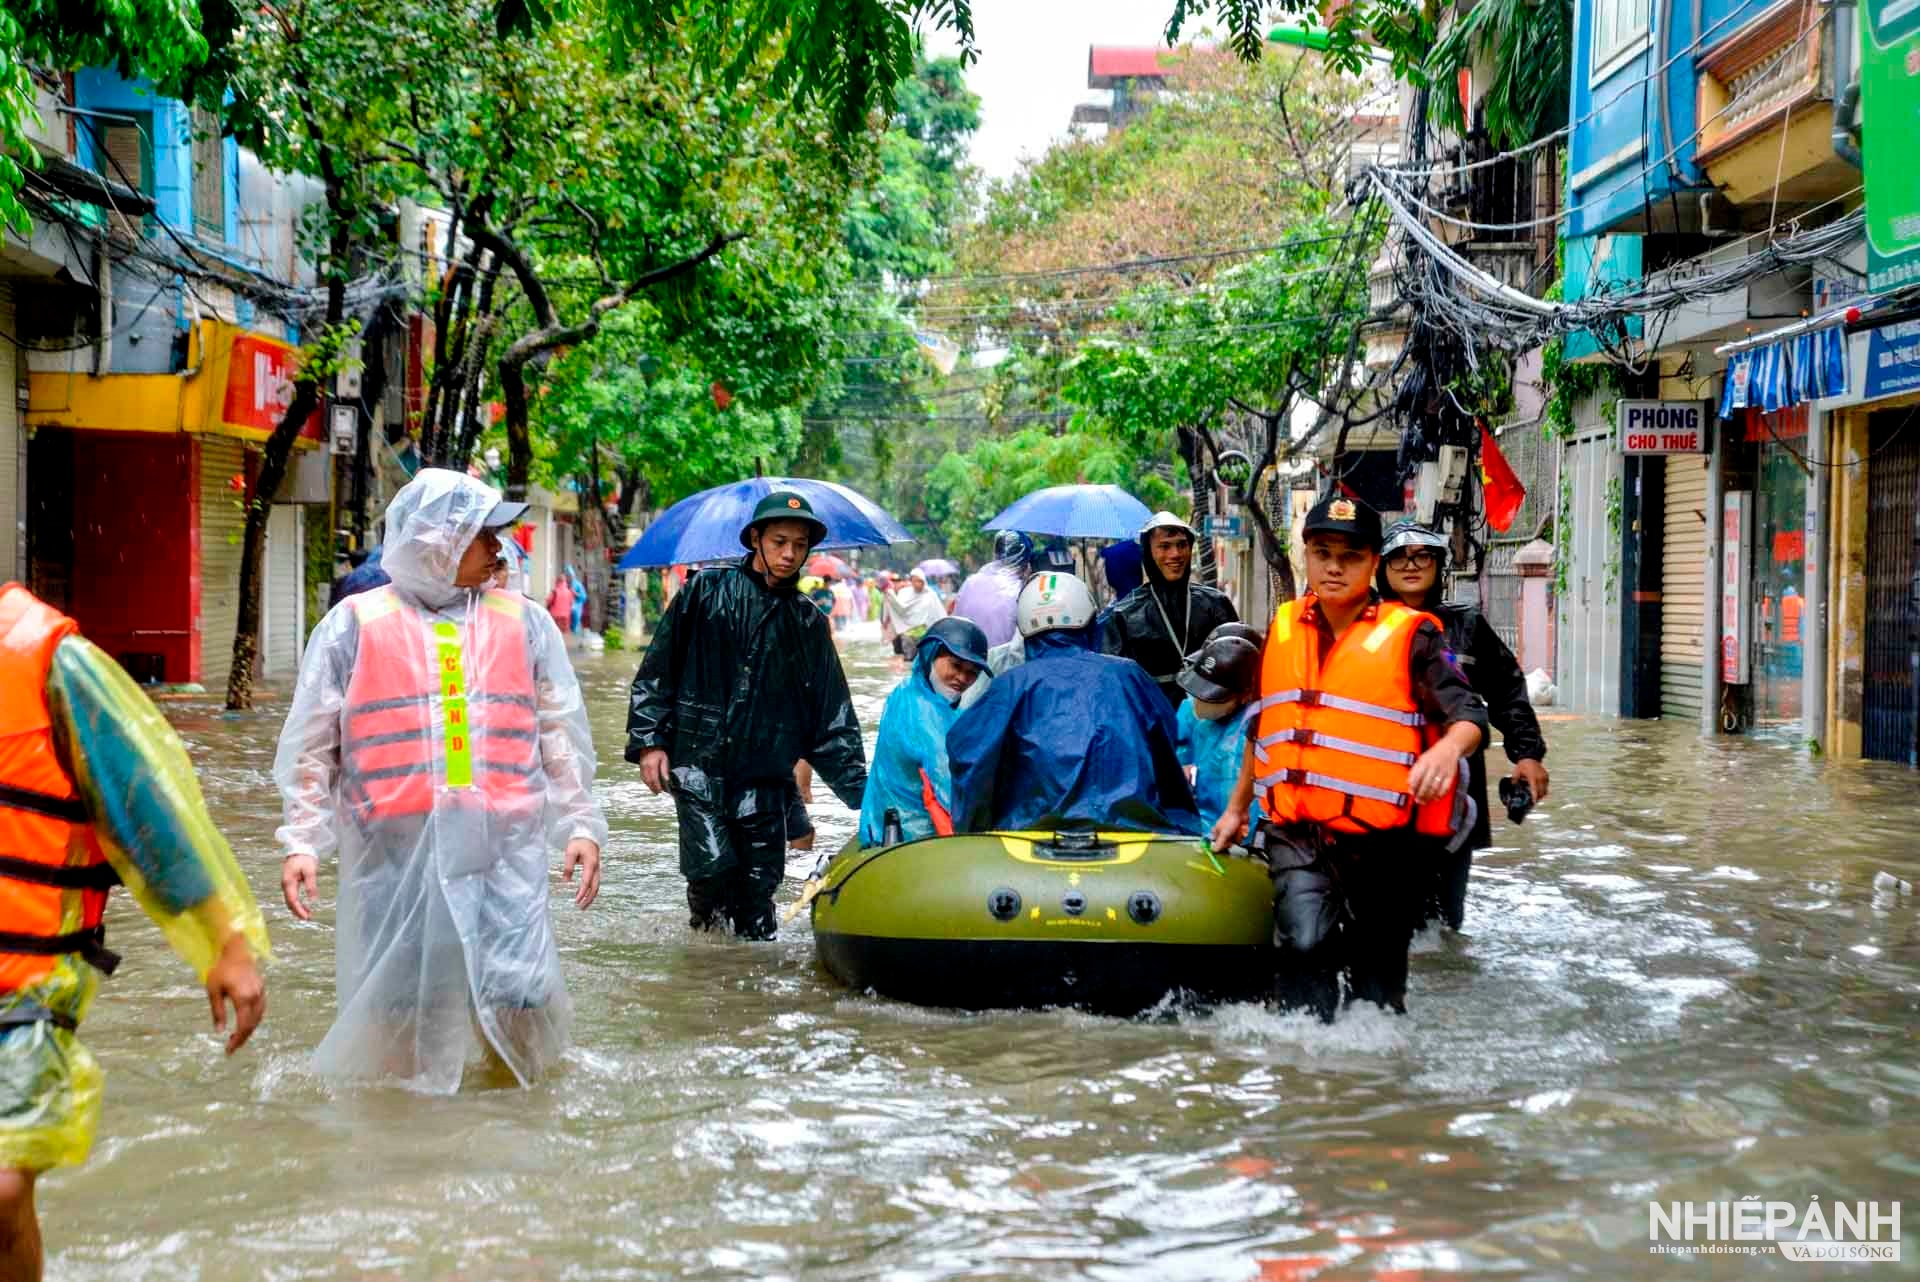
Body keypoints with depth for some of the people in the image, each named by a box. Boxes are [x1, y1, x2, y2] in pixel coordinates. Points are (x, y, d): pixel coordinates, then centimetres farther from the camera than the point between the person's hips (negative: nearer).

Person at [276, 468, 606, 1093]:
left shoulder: (525, 623, 12)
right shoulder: (355, 625, 6)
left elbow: (563, 736, 15)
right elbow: (310, 748, 8)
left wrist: (581, 824, 7)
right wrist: (302, 842, 1)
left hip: (504, 849, 1)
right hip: (395, 850, -1)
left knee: (521, 994, -6)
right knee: (399, 1006, 3)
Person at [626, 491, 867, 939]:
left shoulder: (808, 622, 12)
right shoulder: (707, 592, 3)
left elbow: (833, 717, 13)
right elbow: (656, 670, 4)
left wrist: (861, 790, 7)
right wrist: (649, 740, -4)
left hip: (765, 778, 3)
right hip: (698, 765, -3)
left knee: (760, 883, 1)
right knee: (714, 867, -15)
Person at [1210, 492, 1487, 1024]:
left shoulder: (1410, 635, -2)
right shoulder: (1283, 628, 11)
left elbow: (1470, 714, -8)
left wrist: (1449, 747, -31)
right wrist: (1236, 808, 29)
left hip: (1381, 838, -2)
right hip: (1295, 832, 2)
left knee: (1378, 970, 7)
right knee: (1305, 941, -21)